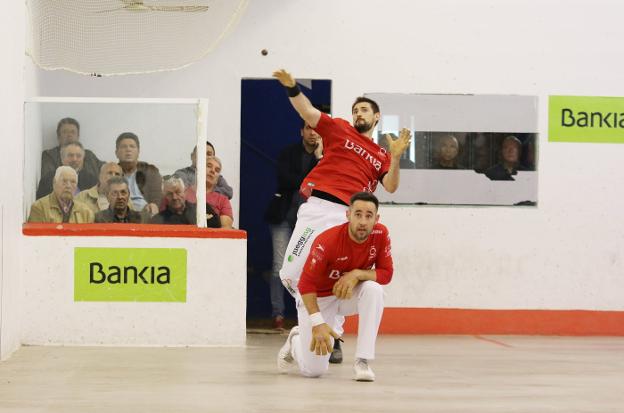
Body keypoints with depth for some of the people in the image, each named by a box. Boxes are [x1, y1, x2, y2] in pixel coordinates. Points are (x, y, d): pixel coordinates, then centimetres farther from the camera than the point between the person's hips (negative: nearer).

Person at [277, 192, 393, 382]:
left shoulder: (380, 234, -17)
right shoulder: (328, 241, -29)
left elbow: (386, 274, -12)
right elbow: (306, 284, -24)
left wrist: (357, 274, -30)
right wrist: (318, 323, -33)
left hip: (351, 294, 4)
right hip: (319, 298, -3)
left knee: (374, 289, -32)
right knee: (313, 369, -9)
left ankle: (362, 362, -24)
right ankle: (296, 340, 29)